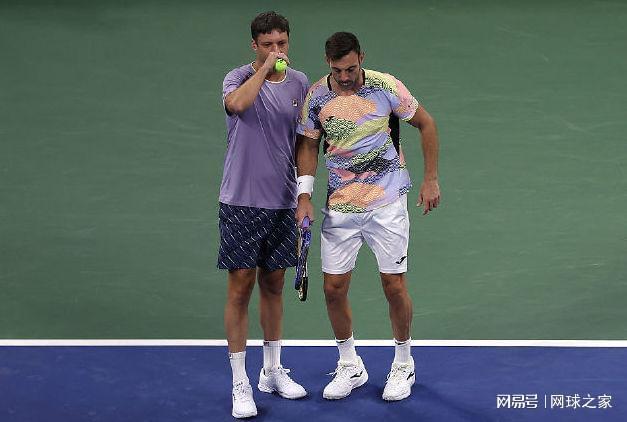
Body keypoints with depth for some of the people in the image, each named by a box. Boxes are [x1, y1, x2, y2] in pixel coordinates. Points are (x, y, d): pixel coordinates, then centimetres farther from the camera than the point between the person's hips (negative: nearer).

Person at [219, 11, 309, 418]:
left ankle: (273, 370, 27)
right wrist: (265, 68, -21)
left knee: (273, 285, 14)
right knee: (241, 288, -2)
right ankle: (241, 385, 4)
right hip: (242, 203, -4)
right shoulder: (239, 78, -7)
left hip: (282, 203, 5)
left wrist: (304, 190, 10)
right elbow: (237, 103, -32)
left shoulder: (300, 83, 8)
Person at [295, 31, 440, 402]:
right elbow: (308, 146, 7)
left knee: (394, 285, 1)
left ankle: (404, 365, 22)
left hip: (387, 204, -2)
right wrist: (305, 196, -4)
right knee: (334, 288, 2)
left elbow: (426, 123, 2)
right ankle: (350, 367, 22)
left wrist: (431, 180, 1)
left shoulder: (386, 86, -10)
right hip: (339, 208, 3)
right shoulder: (316, 96, -3)